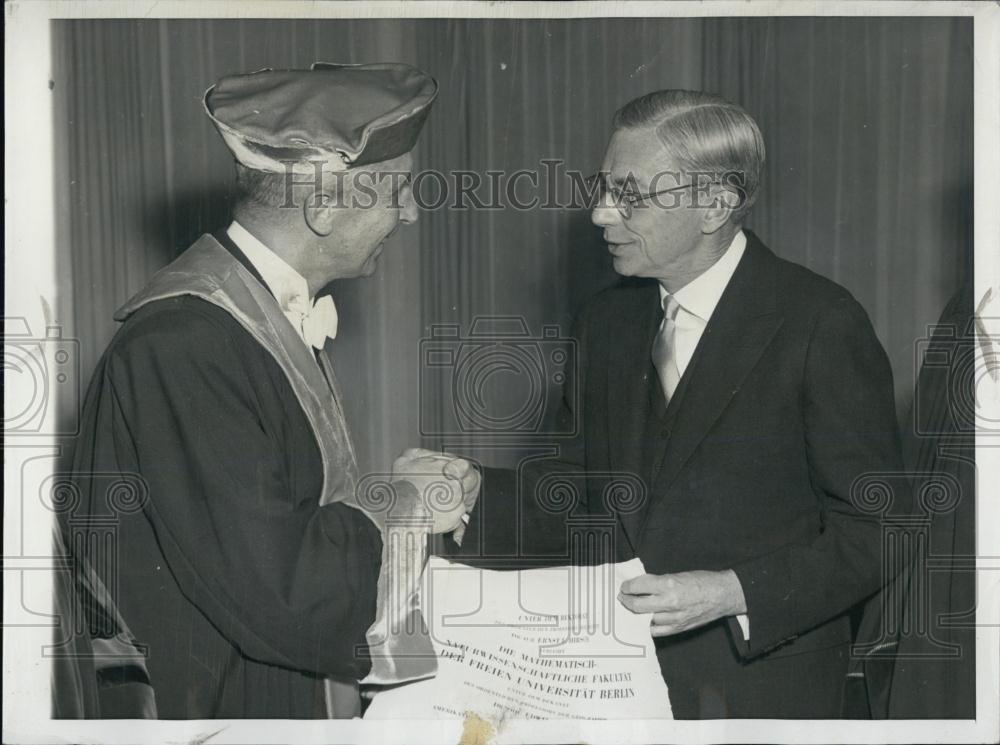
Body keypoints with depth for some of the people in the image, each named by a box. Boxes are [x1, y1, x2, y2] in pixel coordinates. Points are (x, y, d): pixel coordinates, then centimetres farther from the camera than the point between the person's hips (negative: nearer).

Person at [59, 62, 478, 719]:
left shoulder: (285, 314, 4)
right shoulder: (183, 345, -26)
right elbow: (270, 594, -28)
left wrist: (388, 488, -2)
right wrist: (394, 505, -15)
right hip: (209, 706, -8)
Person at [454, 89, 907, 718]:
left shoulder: (822, 324, -13)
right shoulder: (607, 322, 6)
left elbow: (875, 528, -12)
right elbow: (583, 493, 8)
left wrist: (736, 593, -22)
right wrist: (471, 496, -7)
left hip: (760, 686, -4)